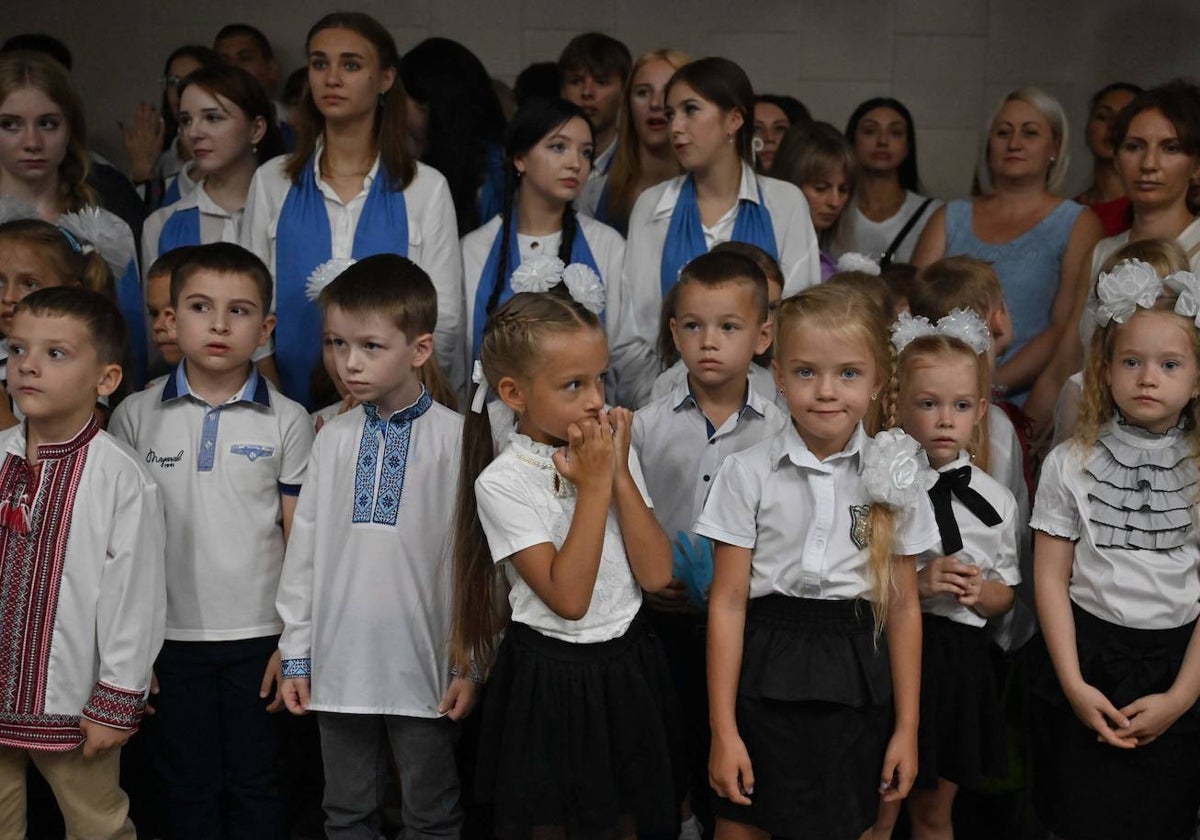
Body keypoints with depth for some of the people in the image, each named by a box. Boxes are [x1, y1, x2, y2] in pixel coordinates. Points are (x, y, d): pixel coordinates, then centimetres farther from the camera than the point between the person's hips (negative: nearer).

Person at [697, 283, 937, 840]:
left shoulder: (893, 478, 1)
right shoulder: (748, 473, -5)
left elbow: (903, 606, 5)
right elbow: (728, 603, -5)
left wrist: (907, 727, 4)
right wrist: (724, 730, -7)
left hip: (855, 684, 2)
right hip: (764, 674, -1)